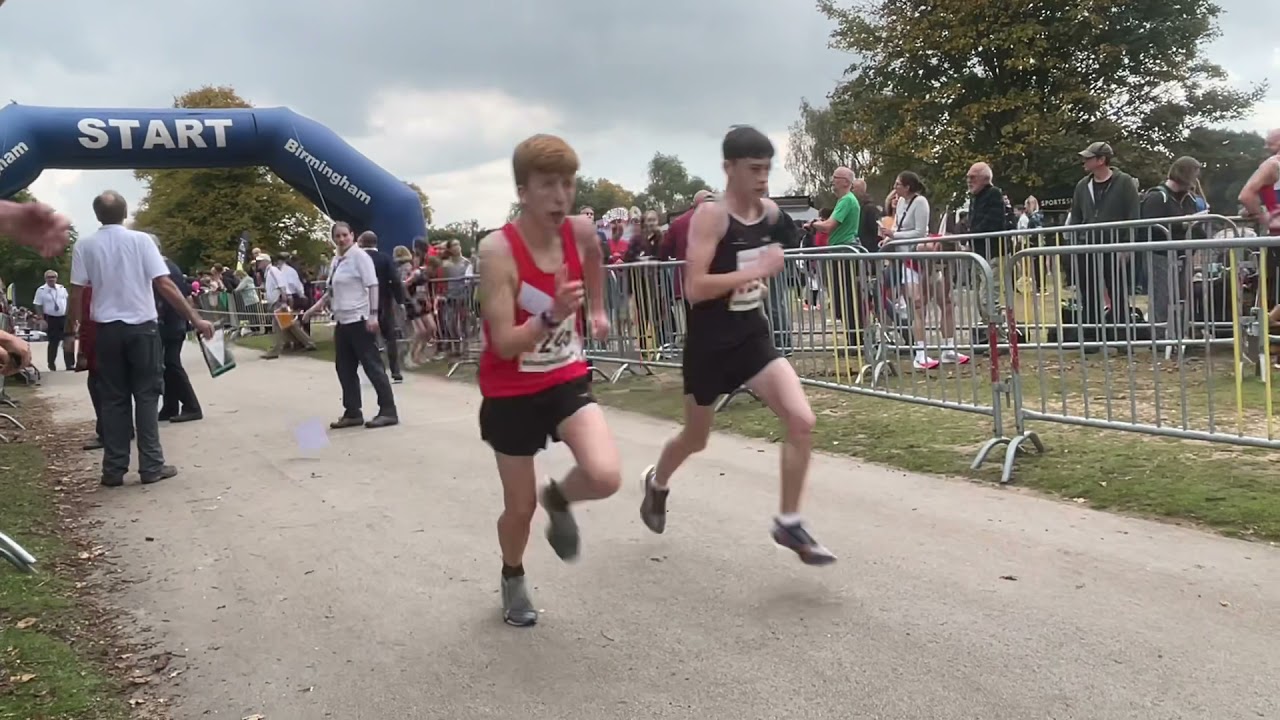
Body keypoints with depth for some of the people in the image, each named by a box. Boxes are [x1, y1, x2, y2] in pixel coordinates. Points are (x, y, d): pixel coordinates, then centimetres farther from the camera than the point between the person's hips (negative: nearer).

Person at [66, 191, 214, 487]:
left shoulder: (85, 246, 1)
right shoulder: (141, 240, -4)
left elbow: (77, 292, -2)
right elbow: (165, 285, -11)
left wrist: (71, 327, 11)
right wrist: (195, 319, -9)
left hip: (107, 329, 2)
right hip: (141, 327, -2)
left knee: (113, 399, 8)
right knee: (146, 396, 4)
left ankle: (114, 469, 9)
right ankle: (151, 466, 3)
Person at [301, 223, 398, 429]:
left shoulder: (359, 256, -8)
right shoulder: (336, 261, 15)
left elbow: (372, 286, -14)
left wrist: (373, 315, -21)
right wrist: (314, 309, 18)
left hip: (359, 320, -9)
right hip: (342, 321, 9)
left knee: (372, 365, -6)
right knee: (344, 368, 10)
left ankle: (388, 411, -2)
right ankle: (352, 412, 18)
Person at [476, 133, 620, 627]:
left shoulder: (581, 231, -10)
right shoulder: (497, 249, -23)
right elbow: (504, 344, -26)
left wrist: (597, 309, 24)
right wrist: (553, 315, -40)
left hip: (567, 379, 3)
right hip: (511, 393, -3)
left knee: (606, 476, -19)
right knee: (520, 507, 9)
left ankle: (559, 498, 17)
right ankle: (513, 578, 42)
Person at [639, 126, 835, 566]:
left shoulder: (770, 212, 1)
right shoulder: (710, 216, -19)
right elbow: (694, 289, -28)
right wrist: (756, 271, -28)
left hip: (753, 335, 5)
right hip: (710, 342, -5)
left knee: (801, 420, -14)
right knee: (695, 439, 15)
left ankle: (788, 524, 1)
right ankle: (657, 483, 49)